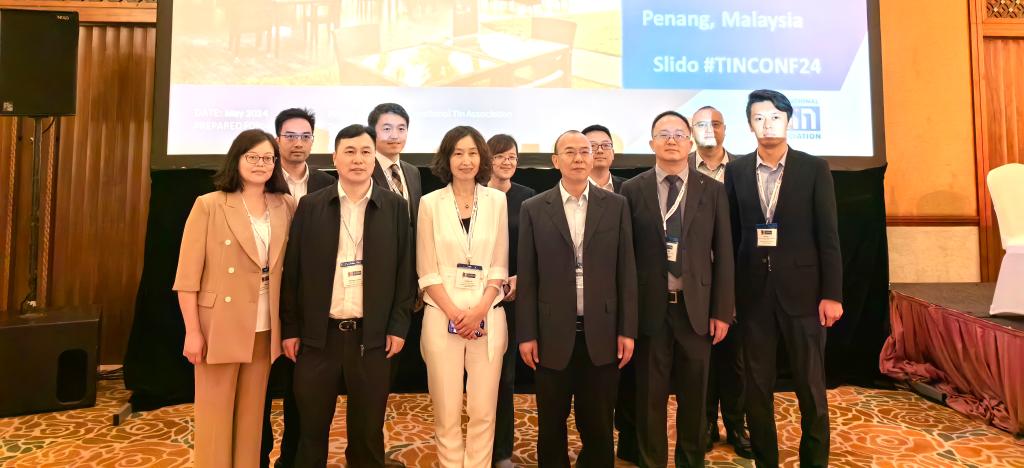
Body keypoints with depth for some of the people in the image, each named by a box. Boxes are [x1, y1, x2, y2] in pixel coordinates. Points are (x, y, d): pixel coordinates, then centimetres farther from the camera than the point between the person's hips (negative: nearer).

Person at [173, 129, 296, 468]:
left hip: (265, 329, 4)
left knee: (252, 413, 14)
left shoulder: (287, 206, 5)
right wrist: (192, 331, -10)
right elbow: (187, 275, -8)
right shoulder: (208, 205, -6)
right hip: (220, 325, -3)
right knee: (215, 413, 5)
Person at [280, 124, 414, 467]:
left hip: (372, 335, 0)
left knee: (368, 430, 10)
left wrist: (398, 326, -3)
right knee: (311, 428, 11)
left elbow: (404, 271, 2)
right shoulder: (310, 206, 3)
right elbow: (293, 271, 4)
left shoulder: (395, 207, 2)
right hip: (318, 334, 1)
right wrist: (290, 328, 2)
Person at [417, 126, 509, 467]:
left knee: (483, 412, 5)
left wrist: (479, 311, -9)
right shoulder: (430, 202, 2)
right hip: (443, 317, -1)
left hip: (488, 317, 1)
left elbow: (499, 266, 4)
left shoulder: (497, 200, 5)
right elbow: (427, 270, 0)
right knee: (447, 414, 5)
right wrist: (455, 313, -10)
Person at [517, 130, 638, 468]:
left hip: (601, 333, 1)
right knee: (551, 427, 13)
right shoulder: (534, 209, 1)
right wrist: (526, 334, -2)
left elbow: (626, 271, 3)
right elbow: (527, 276, 0)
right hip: (553, 334, 0)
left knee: (599, 427, 12)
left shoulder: (616, 205, 4)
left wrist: (627, 329, 0)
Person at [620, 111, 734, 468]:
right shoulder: (632, 190, 1)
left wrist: (722, 310, -1)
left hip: (696, 307, 1)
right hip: (649, 308, -1)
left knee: (694, 395, 13)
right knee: (650, 397, 9)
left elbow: (723, 254, 3)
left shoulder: (712, 190, 4)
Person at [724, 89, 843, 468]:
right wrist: (727, 294, 2)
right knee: (757, 387, 10)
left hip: (802, 291, -1)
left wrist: (832, 293, -7)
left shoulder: (814, 169, 1)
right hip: (753, 292, 2)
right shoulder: (736, 171, 5)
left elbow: (828, 235, -2)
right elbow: (731, 235, 4)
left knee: (811, 386, 9)